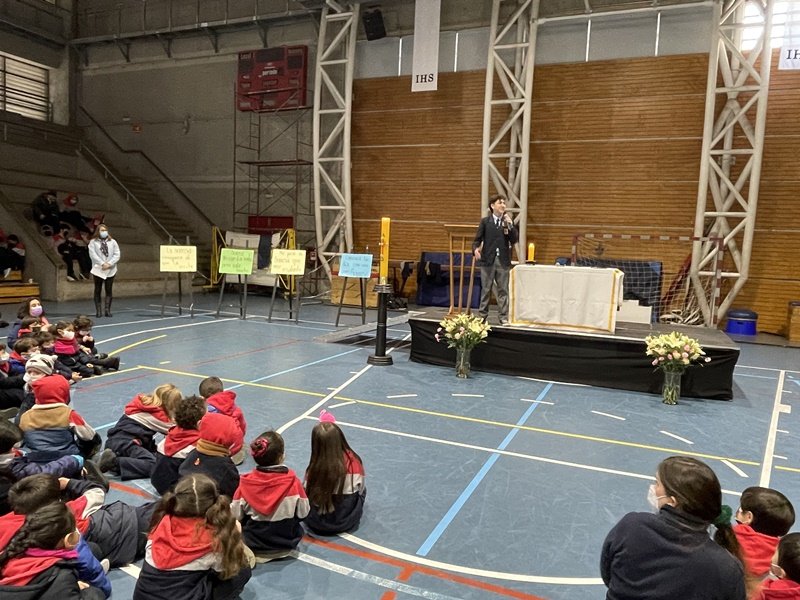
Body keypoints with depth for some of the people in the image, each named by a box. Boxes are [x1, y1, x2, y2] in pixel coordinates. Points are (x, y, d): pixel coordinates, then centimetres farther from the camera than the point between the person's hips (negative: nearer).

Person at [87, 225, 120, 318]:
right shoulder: (93, 242, 3)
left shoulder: (113, 242, 8)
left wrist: (109, 264, -13)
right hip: (98, 269, -1)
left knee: (109, 290, 1)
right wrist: (102, 264, -18)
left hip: (110, 270, 1)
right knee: (97, 290, 3)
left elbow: (117, 255, 0)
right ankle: (98, 311, 7)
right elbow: (93, 255, -9)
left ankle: (107, 310, 4)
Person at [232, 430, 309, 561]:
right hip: (286, 544, 1)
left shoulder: (246, 482, -19)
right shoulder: (293, 481, -21)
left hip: (253, 546, 0)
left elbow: (235, 516, -10)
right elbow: (303, 513, -9)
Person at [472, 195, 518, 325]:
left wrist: (510, 225, -12)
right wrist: (476, 249, -19)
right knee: (486, 289, 6)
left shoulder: (509, 221, 7)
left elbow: (514, 240, 0)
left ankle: (503, 317, 7)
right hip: (488, 260, -1)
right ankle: (482, 315, 14)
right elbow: (477, 239, 1)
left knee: (503, 290, 3)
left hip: (503, 261, 1)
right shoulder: (485, 221, 4)